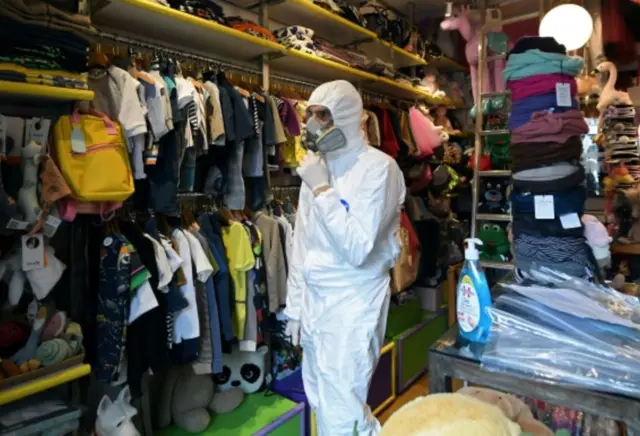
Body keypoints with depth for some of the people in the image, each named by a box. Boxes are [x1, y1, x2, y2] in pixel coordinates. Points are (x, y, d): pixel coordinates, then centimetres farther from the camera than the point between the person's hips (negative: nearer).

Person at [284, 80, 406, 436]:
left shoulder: (378, 167, -12)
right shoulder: (316, 166, 8)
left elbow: (358, 249, -20)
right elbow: (302, 243, 11)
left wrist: (323, 190, -19)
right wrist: (294, 305, 12)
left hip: (354, 302, -7)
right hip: (315, 300, 7)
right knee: (323, 405, 19)